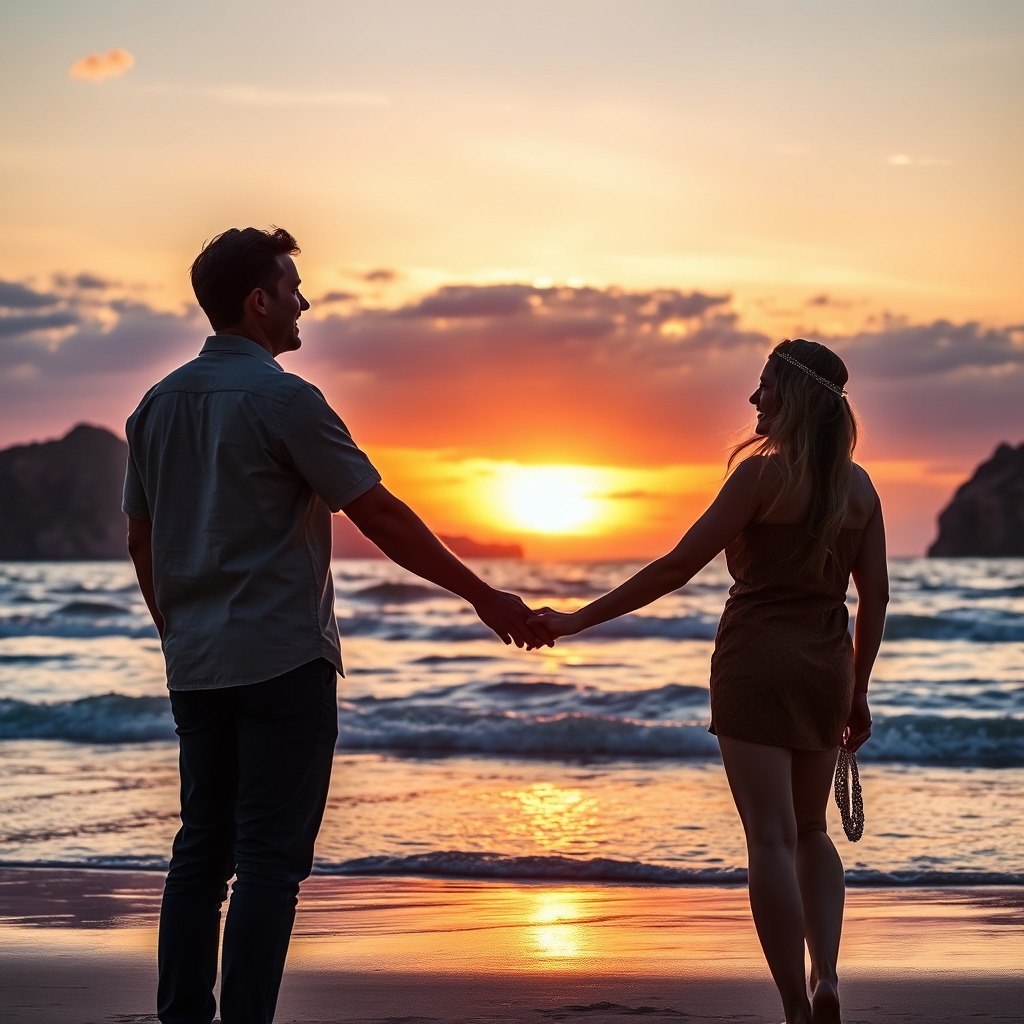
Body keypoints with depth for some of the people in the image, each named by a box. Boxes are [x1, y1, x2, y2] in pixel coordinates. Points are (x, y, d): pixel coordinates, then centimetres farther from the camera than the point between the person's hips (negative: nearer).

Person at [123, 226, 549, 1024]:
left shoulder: (159, 403, 10)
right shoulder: (282, 398, -11)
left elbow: (141, 540, 16)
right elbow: (381, 516, -12)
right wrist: (483, 597, -6)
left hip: (196, 666, 7)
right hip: (283, 659, -7)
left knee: (202, 849, 12)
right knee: (270, 857, -4)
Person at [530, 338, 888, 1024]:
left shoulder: (763, 473, -11)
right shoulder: (858, 485, 6)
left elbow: (677, 567, -13)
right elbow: (876, 594, 7)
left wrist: (581, 620, -9)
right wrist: (858, 690, 17)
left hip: (757, 663, -6)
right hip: (826, 666, 6)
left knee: (771, 838, -4)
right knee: (810, 831, 20)